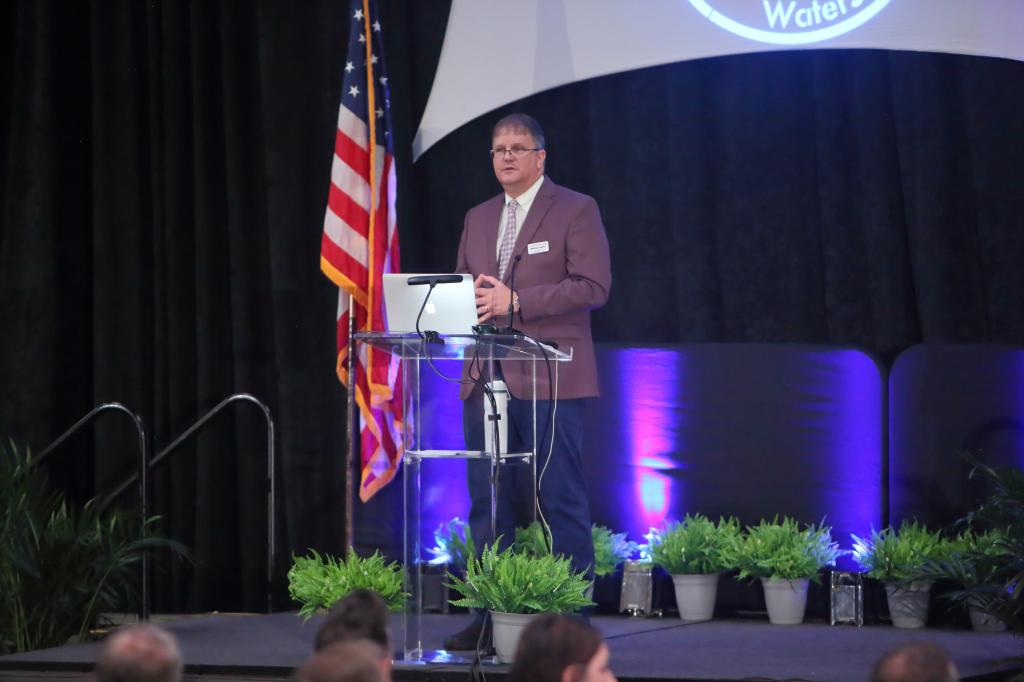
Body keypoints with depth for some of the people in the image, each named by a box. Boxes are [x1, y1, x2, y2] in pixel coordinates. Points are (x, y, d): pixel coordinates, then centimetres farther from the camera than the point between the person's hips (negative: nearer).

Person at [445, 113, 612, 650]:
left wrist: (516, 301, -16)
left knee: (561, 502, -4)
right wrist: (471, 295, -3)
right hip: (487, 378, 6)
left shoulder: (575, 210, -1)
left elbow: (593, 286, -10)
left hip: (548, 379, -6)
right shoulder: (478, 219, 19)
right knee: (488, 501, 6)